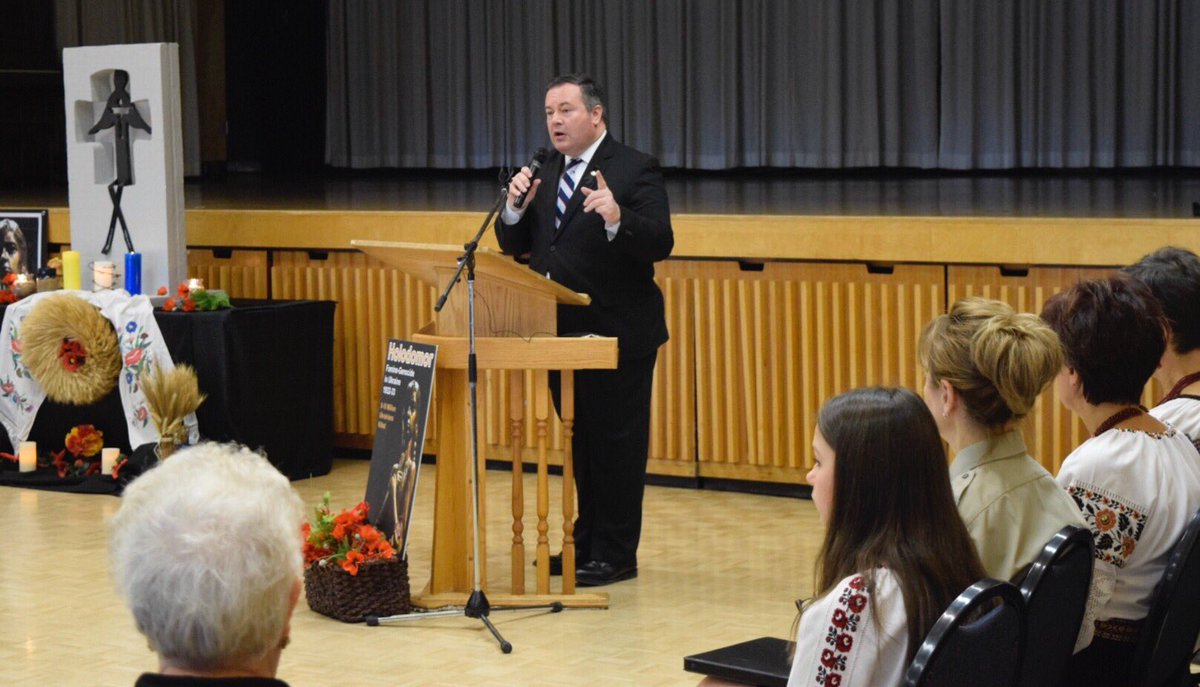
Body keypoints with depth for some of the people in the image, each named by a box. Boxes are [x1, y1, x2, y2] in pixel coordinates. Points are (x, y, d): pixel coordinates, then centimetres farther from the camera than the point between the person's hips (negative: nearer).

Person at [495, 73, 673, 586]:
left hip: (616, 334, -7)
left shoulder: (634, 171, -9)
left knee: (616, 443, -1)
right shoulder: (546, 173, 12)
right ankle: (587, 544, 27)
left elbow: (660, 245, -18)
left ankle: (615, 555, 6)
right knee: (581, 443, 16)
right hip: (563, 333, 7)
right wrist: (516, 207, -9)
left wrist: (617, 219, -35)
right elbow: (514, 246, 11)